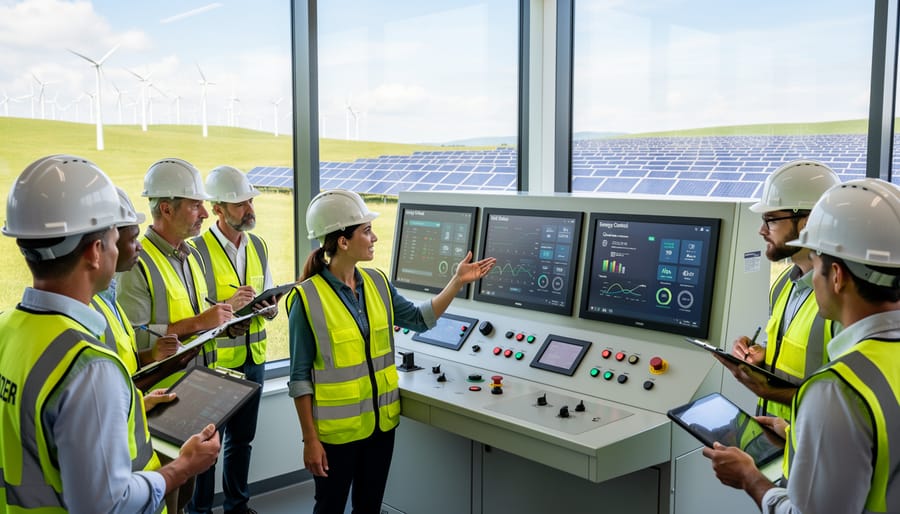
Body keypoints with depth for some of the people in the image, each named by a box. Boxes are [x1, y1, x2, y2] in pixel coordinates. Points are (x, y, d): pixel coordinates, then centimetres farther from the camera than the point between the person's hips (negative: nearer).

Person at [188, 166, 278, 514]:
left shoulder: (258, 246, 6)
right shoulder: (198, 250, -14)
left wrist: (270, 308, -8)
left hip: (254, 358, 6)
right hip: (215, 362, -6)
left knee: (242, 439, 19)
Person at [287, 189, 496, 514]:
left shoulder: (377, 283, 0)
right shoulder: (308, 299, -17)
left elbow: (419, 319, 11)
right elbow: (300, 376, -13)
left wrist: (457, 282, 1)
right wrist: (310, 439, -13)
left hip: (381, 422, 5)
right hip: (336, 430, -5)